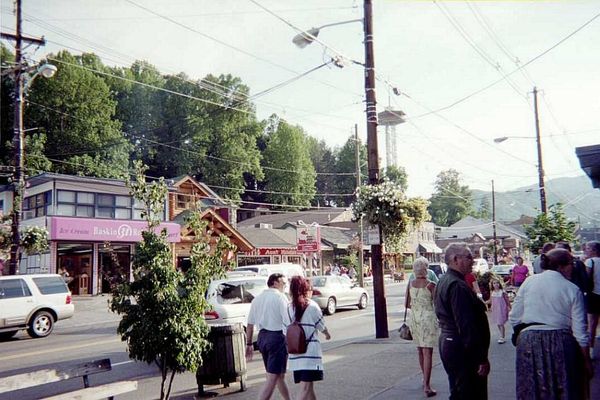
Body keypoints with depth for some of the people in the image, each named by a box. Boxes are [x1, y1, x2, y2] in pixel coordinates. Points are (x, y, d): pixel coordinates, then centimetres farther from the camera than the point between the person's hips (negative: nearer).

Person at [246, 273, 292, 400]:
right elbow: (288, 322, -16)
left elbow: (250, 324, 11)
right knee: (272, 379, -4)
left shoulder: (257, 298, 10)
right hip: (277, 337, -7)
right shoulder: (280, 297, -9)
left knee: (279, 375, 22)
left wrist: (249, 344, 16)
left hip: (262, 337, 7)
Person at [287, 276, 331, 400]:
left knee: (309, 386, 19)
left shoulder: (289, 308, 1)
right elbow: (321, 326, 2)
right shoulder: (312, 306, -10)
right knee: (305, 388, -6)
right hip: (310, 352, -5)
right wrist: (327, 334, 22)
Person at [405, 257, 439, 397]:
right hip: (428, 318, -5)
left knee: (420, 351, 18)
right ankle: (427, 386, -9)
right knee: (427, 353, -5)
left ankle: (425, 379, 33)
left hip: (414, 319, 5)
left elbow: (407, 304, 6)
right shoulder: (431, 285, -12)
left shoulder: (410, 284, 1)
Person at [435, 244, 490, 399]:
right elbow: (467, 326, -24)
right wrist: (482, 358, -21)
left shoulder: (443, 281, 13)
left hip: (447, 341, 11)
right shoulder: (457, 285, -21)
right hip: (462, 350, -11)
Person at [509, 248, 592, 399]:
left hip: (528, 343, 2)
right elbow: (580, 331, -4)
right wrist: (587, 361, 7)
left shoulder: (528, 282, 1)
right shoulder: (573, 290, -5)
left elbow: (514, 318, 2)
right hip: (561, 344, -2)